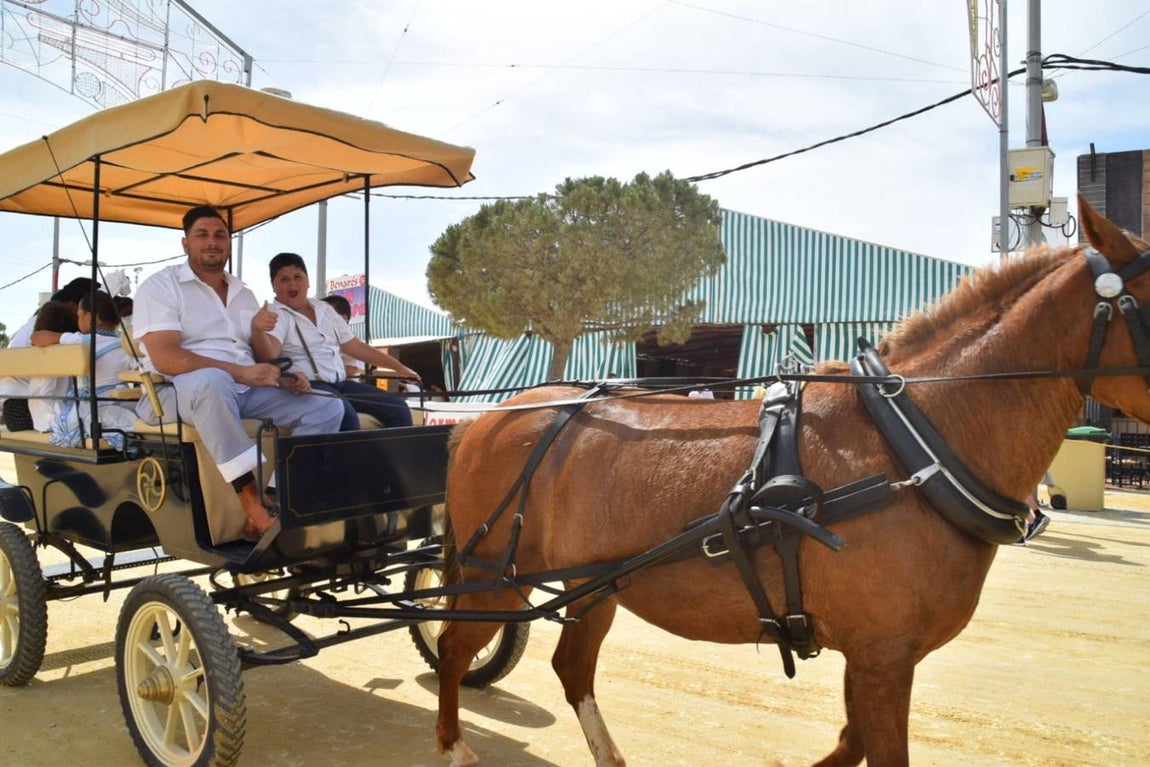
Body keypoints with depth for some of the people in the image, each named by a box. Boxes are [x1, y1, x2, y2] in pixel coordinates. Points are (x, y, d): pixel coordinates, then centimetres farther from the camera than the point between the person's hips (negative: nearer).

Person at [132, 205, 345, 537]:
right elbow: (165, 359, -16)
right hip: (179, 393, -6)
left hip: (245, 392, 7)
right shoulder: (161, 286, -1)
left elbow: (264, 357, 18)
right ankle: (254, 506, -39)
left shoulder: (244, 294, 20)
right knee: (210, 380, -41)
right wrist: (240, 372, -24)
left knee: (327, 407, -9)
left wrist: (284, 378, -6)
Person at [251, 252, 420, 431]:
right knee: (346, 416, -36)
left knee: (398, 409, -6)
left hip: (340, 383, 7)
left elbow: (355, 346, 22)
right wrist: (257, 329, -41)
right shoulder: (275, 315, 0)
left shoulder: (324, 309, 18)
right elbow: (269, 355, -19)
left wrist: (398, 367, 22)